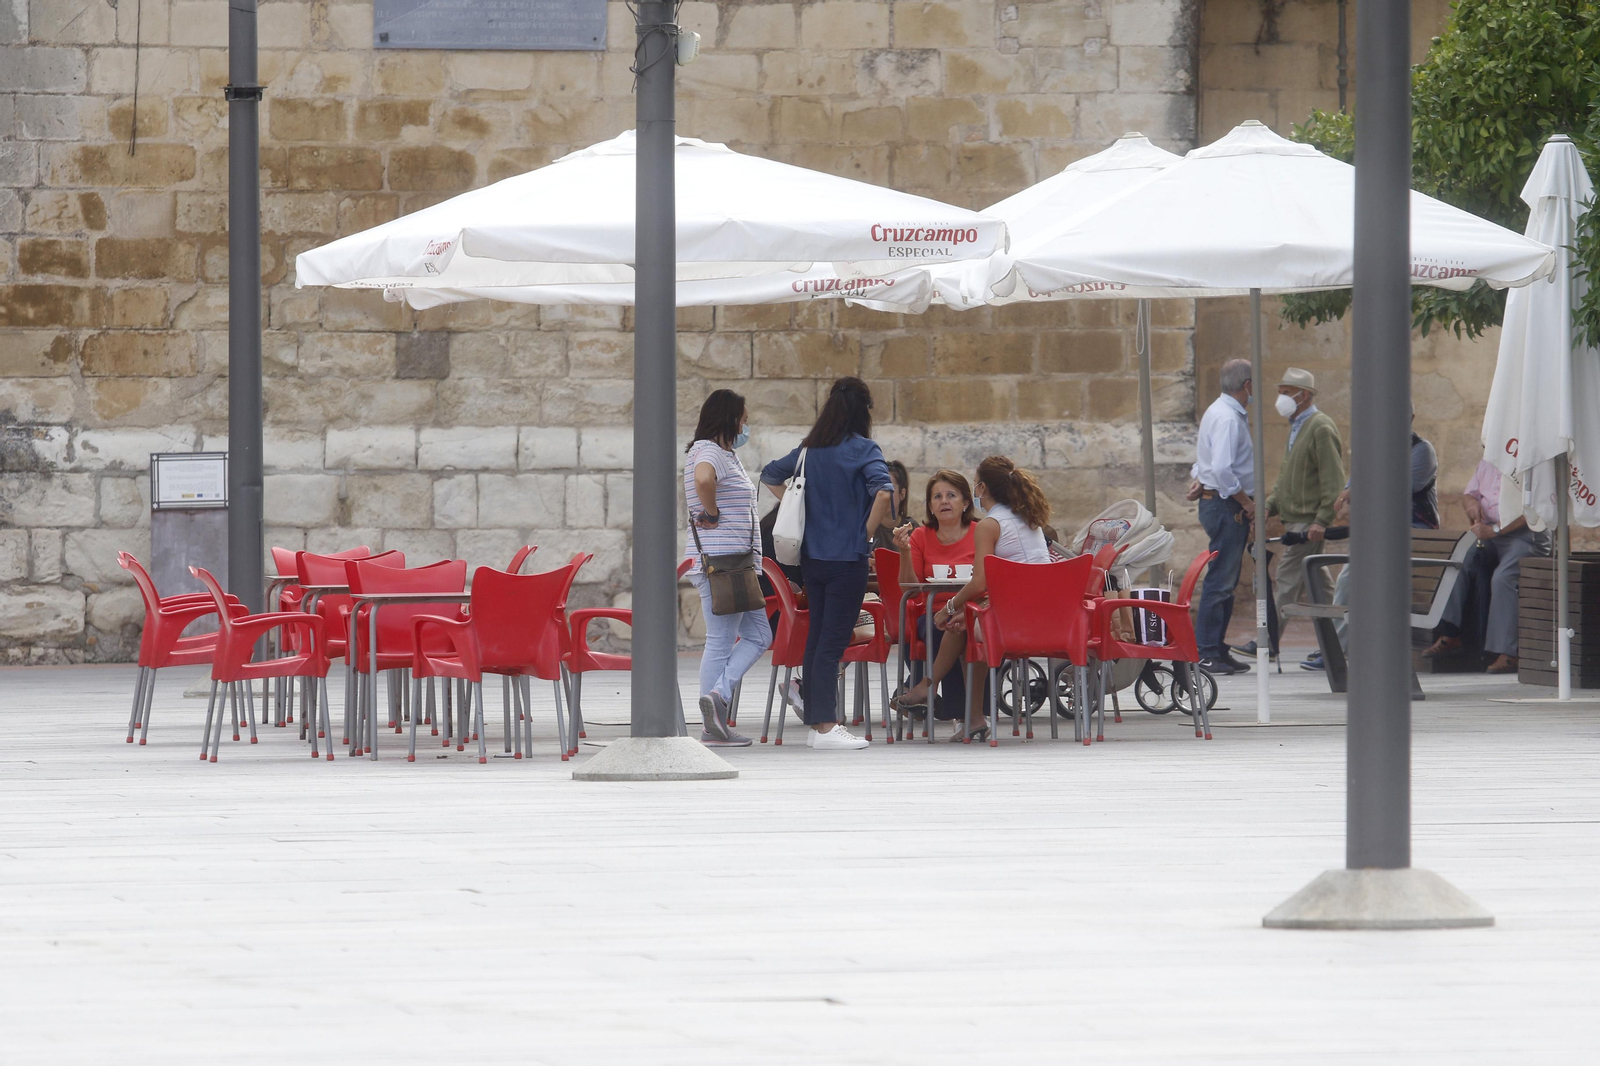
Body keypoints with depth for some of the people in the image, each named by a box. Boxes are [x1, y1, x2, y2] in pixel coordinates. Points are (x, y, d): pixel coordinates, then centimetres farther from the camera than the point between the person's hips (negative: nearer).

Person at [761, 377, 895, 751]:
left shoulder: (809, 450, 8)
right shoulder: (863, 450, -11)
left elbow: (770, 476, 22)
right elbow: (883, 492, -26)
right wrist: (868, 533, -12)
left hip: (812, 554, 6)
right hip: (847, 558, -6)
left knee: (818, 634, 16)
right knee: (833, 640, -4)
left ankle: (816, 720, 21)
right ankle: (825, 725, -4)